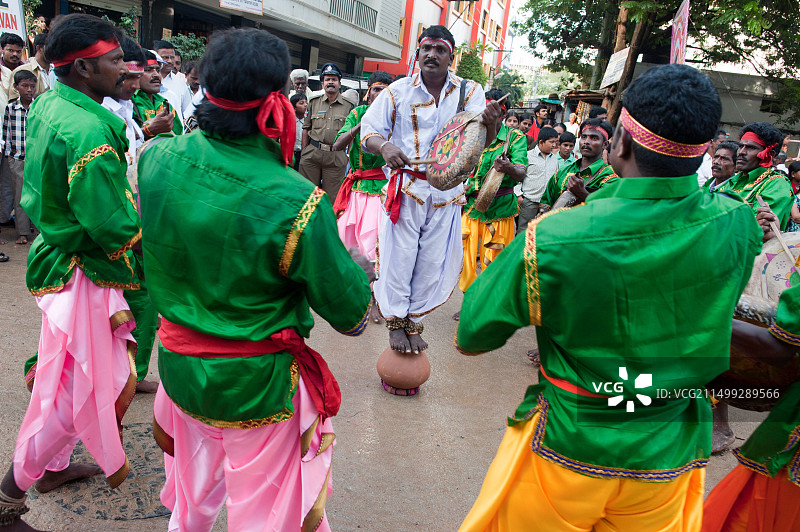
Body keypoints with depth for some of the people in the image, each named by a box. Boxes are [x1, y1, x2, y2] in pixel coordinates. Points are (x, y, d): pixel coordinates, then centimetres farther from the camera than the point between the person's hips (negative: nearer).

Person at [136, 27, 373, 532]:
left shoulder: (157, 159, -11)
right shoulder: (294, 202, -29)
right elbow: (351, 312, -17)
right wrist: (360, 266, 0)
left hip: (180, 368, 6)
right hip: (255, 387, -5)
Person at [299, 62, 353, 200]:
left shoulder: (348, 105, 6)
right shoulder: (314, 102, 11)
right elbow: (306, 128, 14)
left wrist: (349, 155, 2)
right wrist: (304, 152, 10)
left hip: (336, 156, -1)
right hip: (312, 153, 2)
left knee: (331, 197, 2)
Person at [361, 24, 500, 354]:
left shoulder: (469, 92, 2)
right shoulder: (398, 91, 1)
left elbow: (482, 142, -9)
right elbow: (369, 131, 0)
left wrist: (490, 123, -33)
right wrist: (384, 146, -23)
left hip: (447, 193, 2)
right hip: (406, 186, -1)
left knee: (434, 262, 6)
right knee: (398, 256, 0)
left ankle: (414, 322, 25)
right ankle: (395, 321, 19)